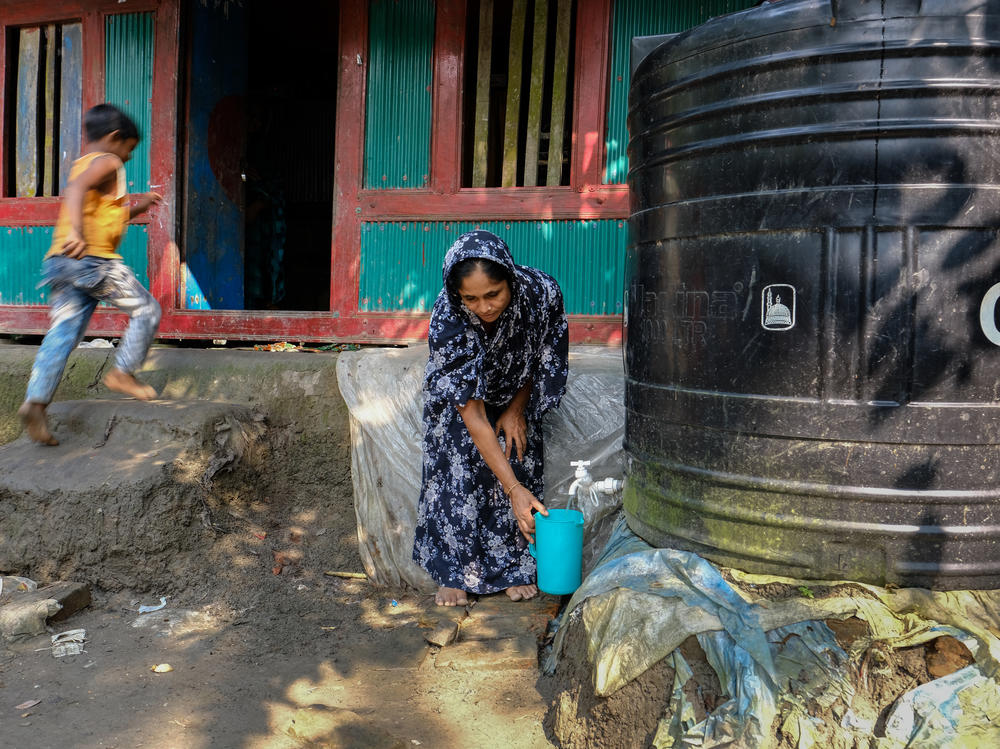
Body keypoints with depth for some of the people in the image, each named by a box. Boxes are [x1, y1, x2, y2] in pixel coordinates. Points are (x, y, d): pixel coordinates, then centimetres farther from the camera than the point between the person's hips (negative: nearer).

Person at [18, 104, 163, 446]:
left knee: (62, 334, 1)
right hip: (92, 259, -9)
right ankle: (123, 373, 6)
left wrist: (136, 208, 40)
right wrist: (76, 232, -37)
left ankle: (35, 400, -11)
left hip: (60, 261, 9)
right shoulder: (106, 162, -1)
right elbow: (76, 190, -23)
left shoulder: (81, 164, 28)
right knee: (146, 309, 6)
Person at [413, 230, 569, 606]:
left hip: (517, 394, 2)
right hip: (459, 395, -2)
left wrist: (517, 409, -10)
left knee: (519, 460, -9)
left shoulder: (541, 292, -33)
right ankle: (454, 573, -1)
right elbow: (472, 413, -36)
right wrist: (514, 489, -38)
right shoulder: (446, 320, -38)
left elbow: (543, 359, -9)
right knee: (456, 466, -14)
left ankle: (515, 568, 5)